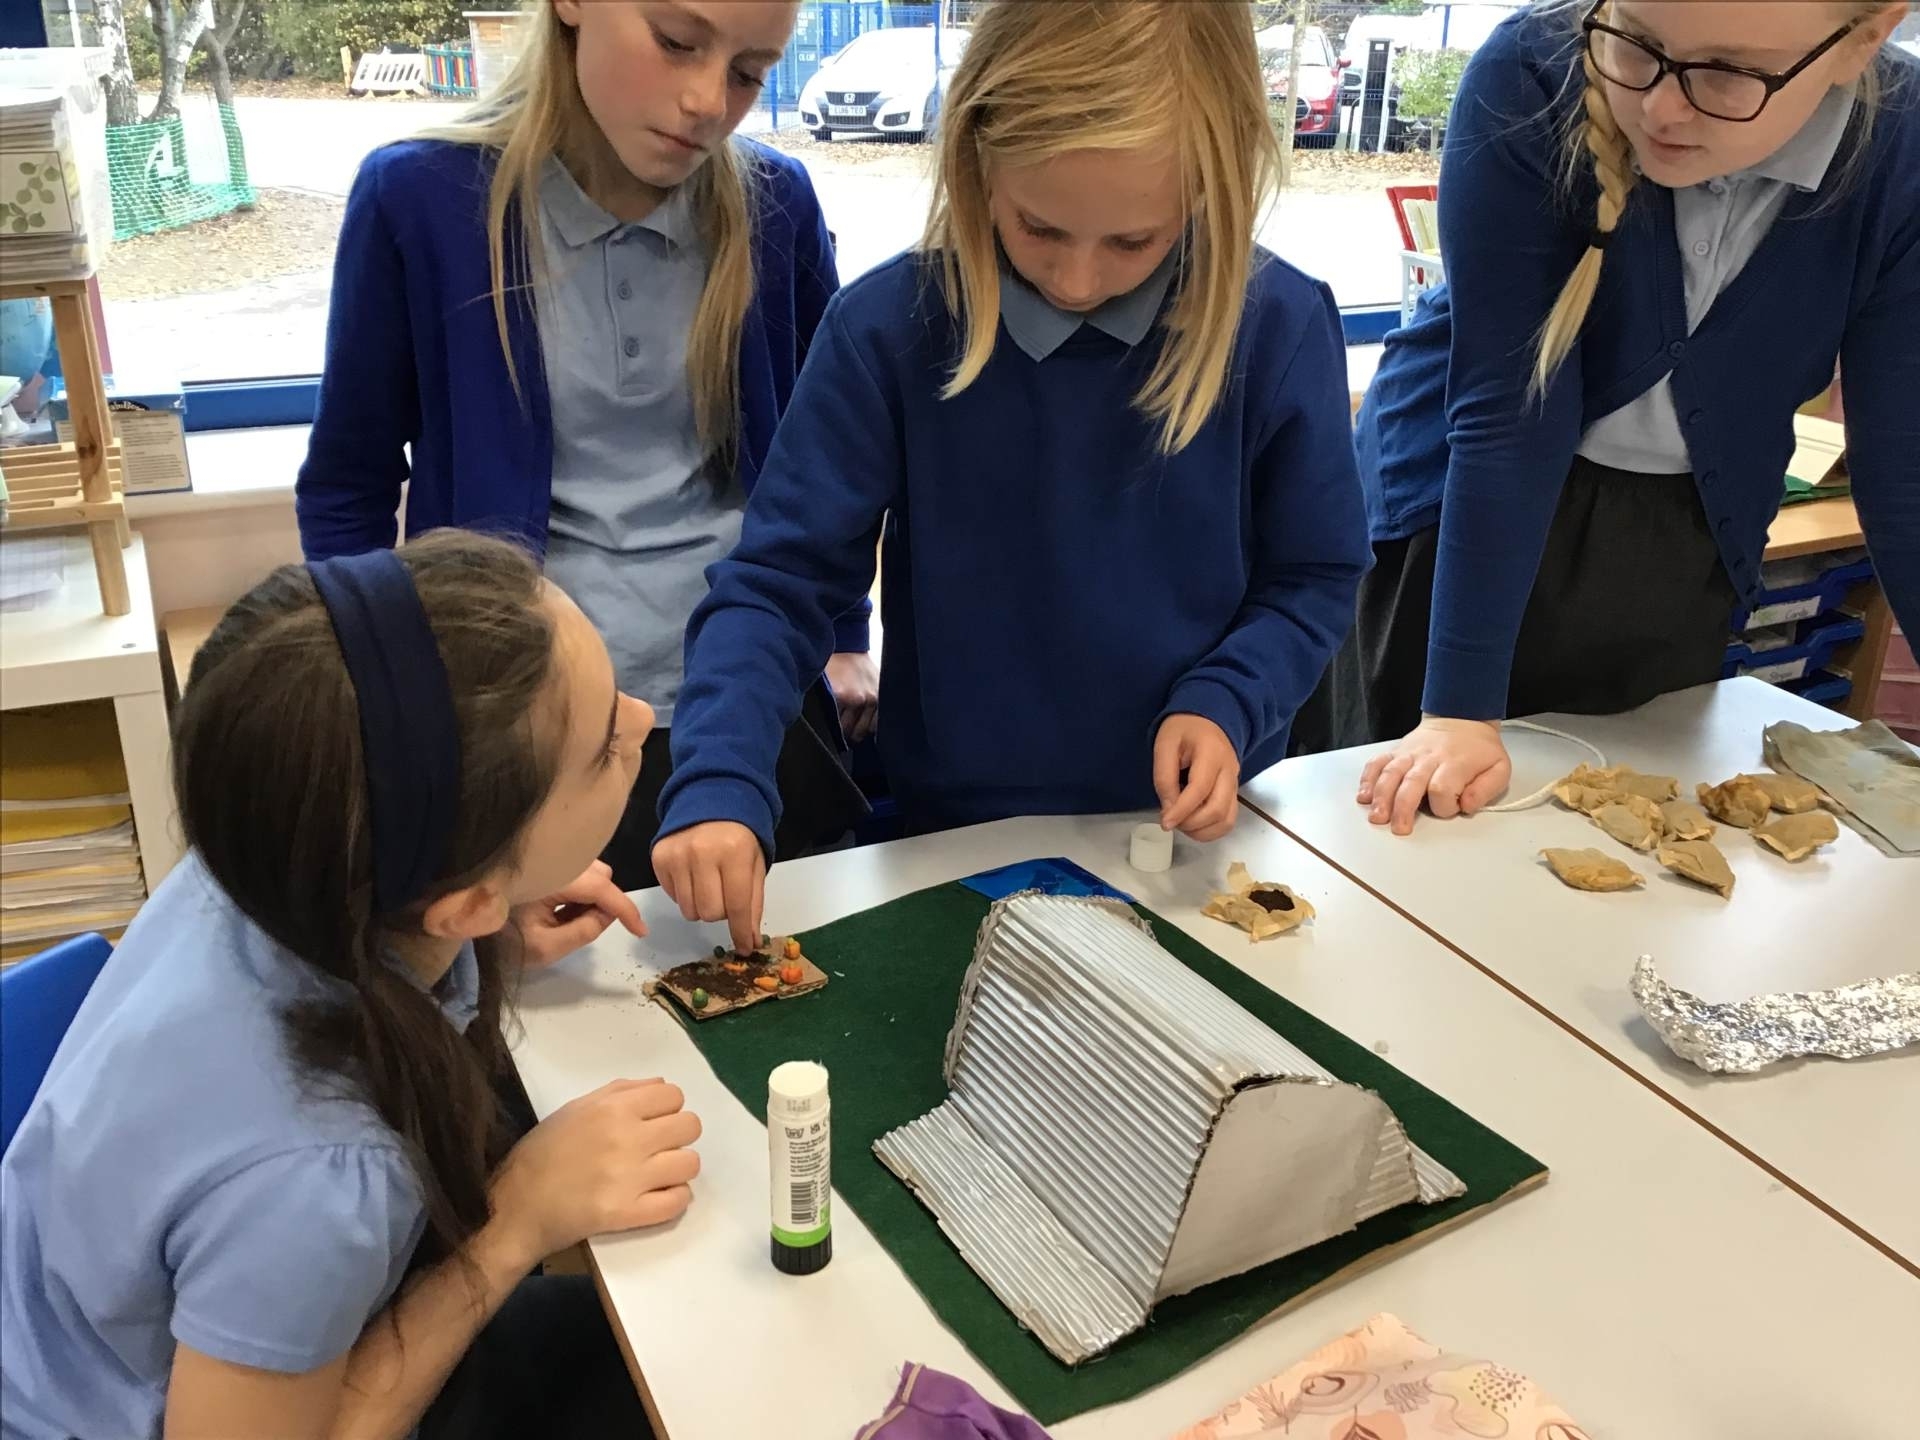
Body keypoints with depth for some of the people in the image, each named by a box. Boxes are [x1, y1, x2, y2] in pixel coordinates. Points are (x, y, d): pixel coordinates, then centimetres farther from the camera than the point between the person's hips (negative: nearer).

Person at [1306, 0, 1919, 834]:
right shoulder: (1533, 77, -25)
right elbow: (1503, 405, -26)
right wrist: (1459, 705, -26)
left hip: (1684, 547, 2)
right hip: (1461, 510, -2)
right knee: (1416, 827, 11)